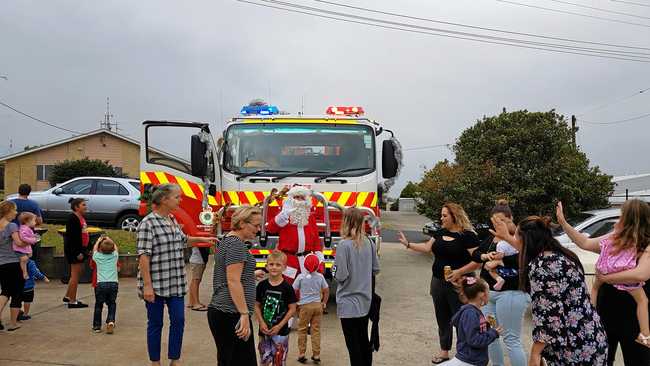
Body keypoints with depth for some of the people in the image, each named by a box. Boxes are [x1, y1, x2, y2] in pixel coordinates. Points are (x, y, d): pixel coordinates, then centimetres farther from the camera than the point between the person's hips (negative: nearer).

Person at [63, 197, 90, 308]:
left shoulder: (81, 218, 15)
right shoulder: (72, 218, -15)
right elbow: (71, 237, -20)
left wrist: (85, 250, 19)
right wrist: (77, 253, -23)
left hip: (80, 249, 10)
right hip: (74, 250, -10)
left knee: (77, 273, 17)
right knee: (75, 274, -4)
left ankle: (68, 297, 31)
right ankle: (72, 301, 3)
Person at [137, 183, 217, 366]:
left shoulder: (172, 220, 10)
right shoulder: (148, 223, -14)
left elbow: (182, 240, 30)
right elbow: (143, 255, -17)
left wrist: (203, 239, 21)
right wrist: (147, 285, -20)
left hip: (176, 283, 7)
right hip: (156, 284, -7)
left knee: (178, 321, 9)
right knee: (155, 324, 7)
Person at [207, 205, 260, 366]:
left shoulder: (226, 241, 16)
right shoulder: (236, 244, -13)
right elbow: (233, 281, -20)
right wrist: (245, 314, -22)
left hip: (219, 311, 10)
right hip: (232, 315, -10)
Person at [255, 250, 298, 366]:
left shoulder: (287, 287, -8)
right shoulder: (262, 285, -1)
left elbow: (292, 309, -7)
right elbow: (257, 306, 4)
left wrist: (279, 326, -13)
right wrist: (261, 322, -9)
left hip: (281, 331, -2)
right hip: (264, 330, 2)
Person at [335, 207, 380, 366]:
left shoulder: (344, 245, -20)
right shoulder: (369, 242, -2)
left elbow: (341, 276, -20)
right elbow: (376, 269, 7)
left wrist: (334, 271, 0)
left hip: (349, 302, -6)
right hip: (365, 300, 6)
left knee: (353, 344, 5)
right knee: (364, 340, 21)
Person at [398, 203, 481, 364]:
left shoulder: (468, 235, -13)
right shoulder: (441, 233, 8)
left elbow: (478, 261, -17)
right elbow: (427, 248, 10)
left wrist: (460, 272, -25)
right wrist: (408, 244, 5)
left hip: (457, 285, -7)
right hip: (438, 283, 7)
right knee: (442, 319, 16)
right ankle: (444, 352, 29)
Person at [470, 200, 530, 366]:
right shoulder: (491, 238, 12)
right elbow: (474, 254, 8)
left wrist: (503, 257, -29)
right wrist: (484, 256, -13)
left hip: (511, 294, -8)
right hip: (488, 292, 8)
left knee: (511, 339, -3)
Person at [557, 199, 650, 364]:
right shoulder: (612, 239, -3)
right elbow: (585, 243, 7)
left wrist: (605, 278, -24)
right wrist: (562, 222, 5)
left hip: (634, 319, -5)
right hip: (605, 313, 6)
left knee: (636, 360, 13)